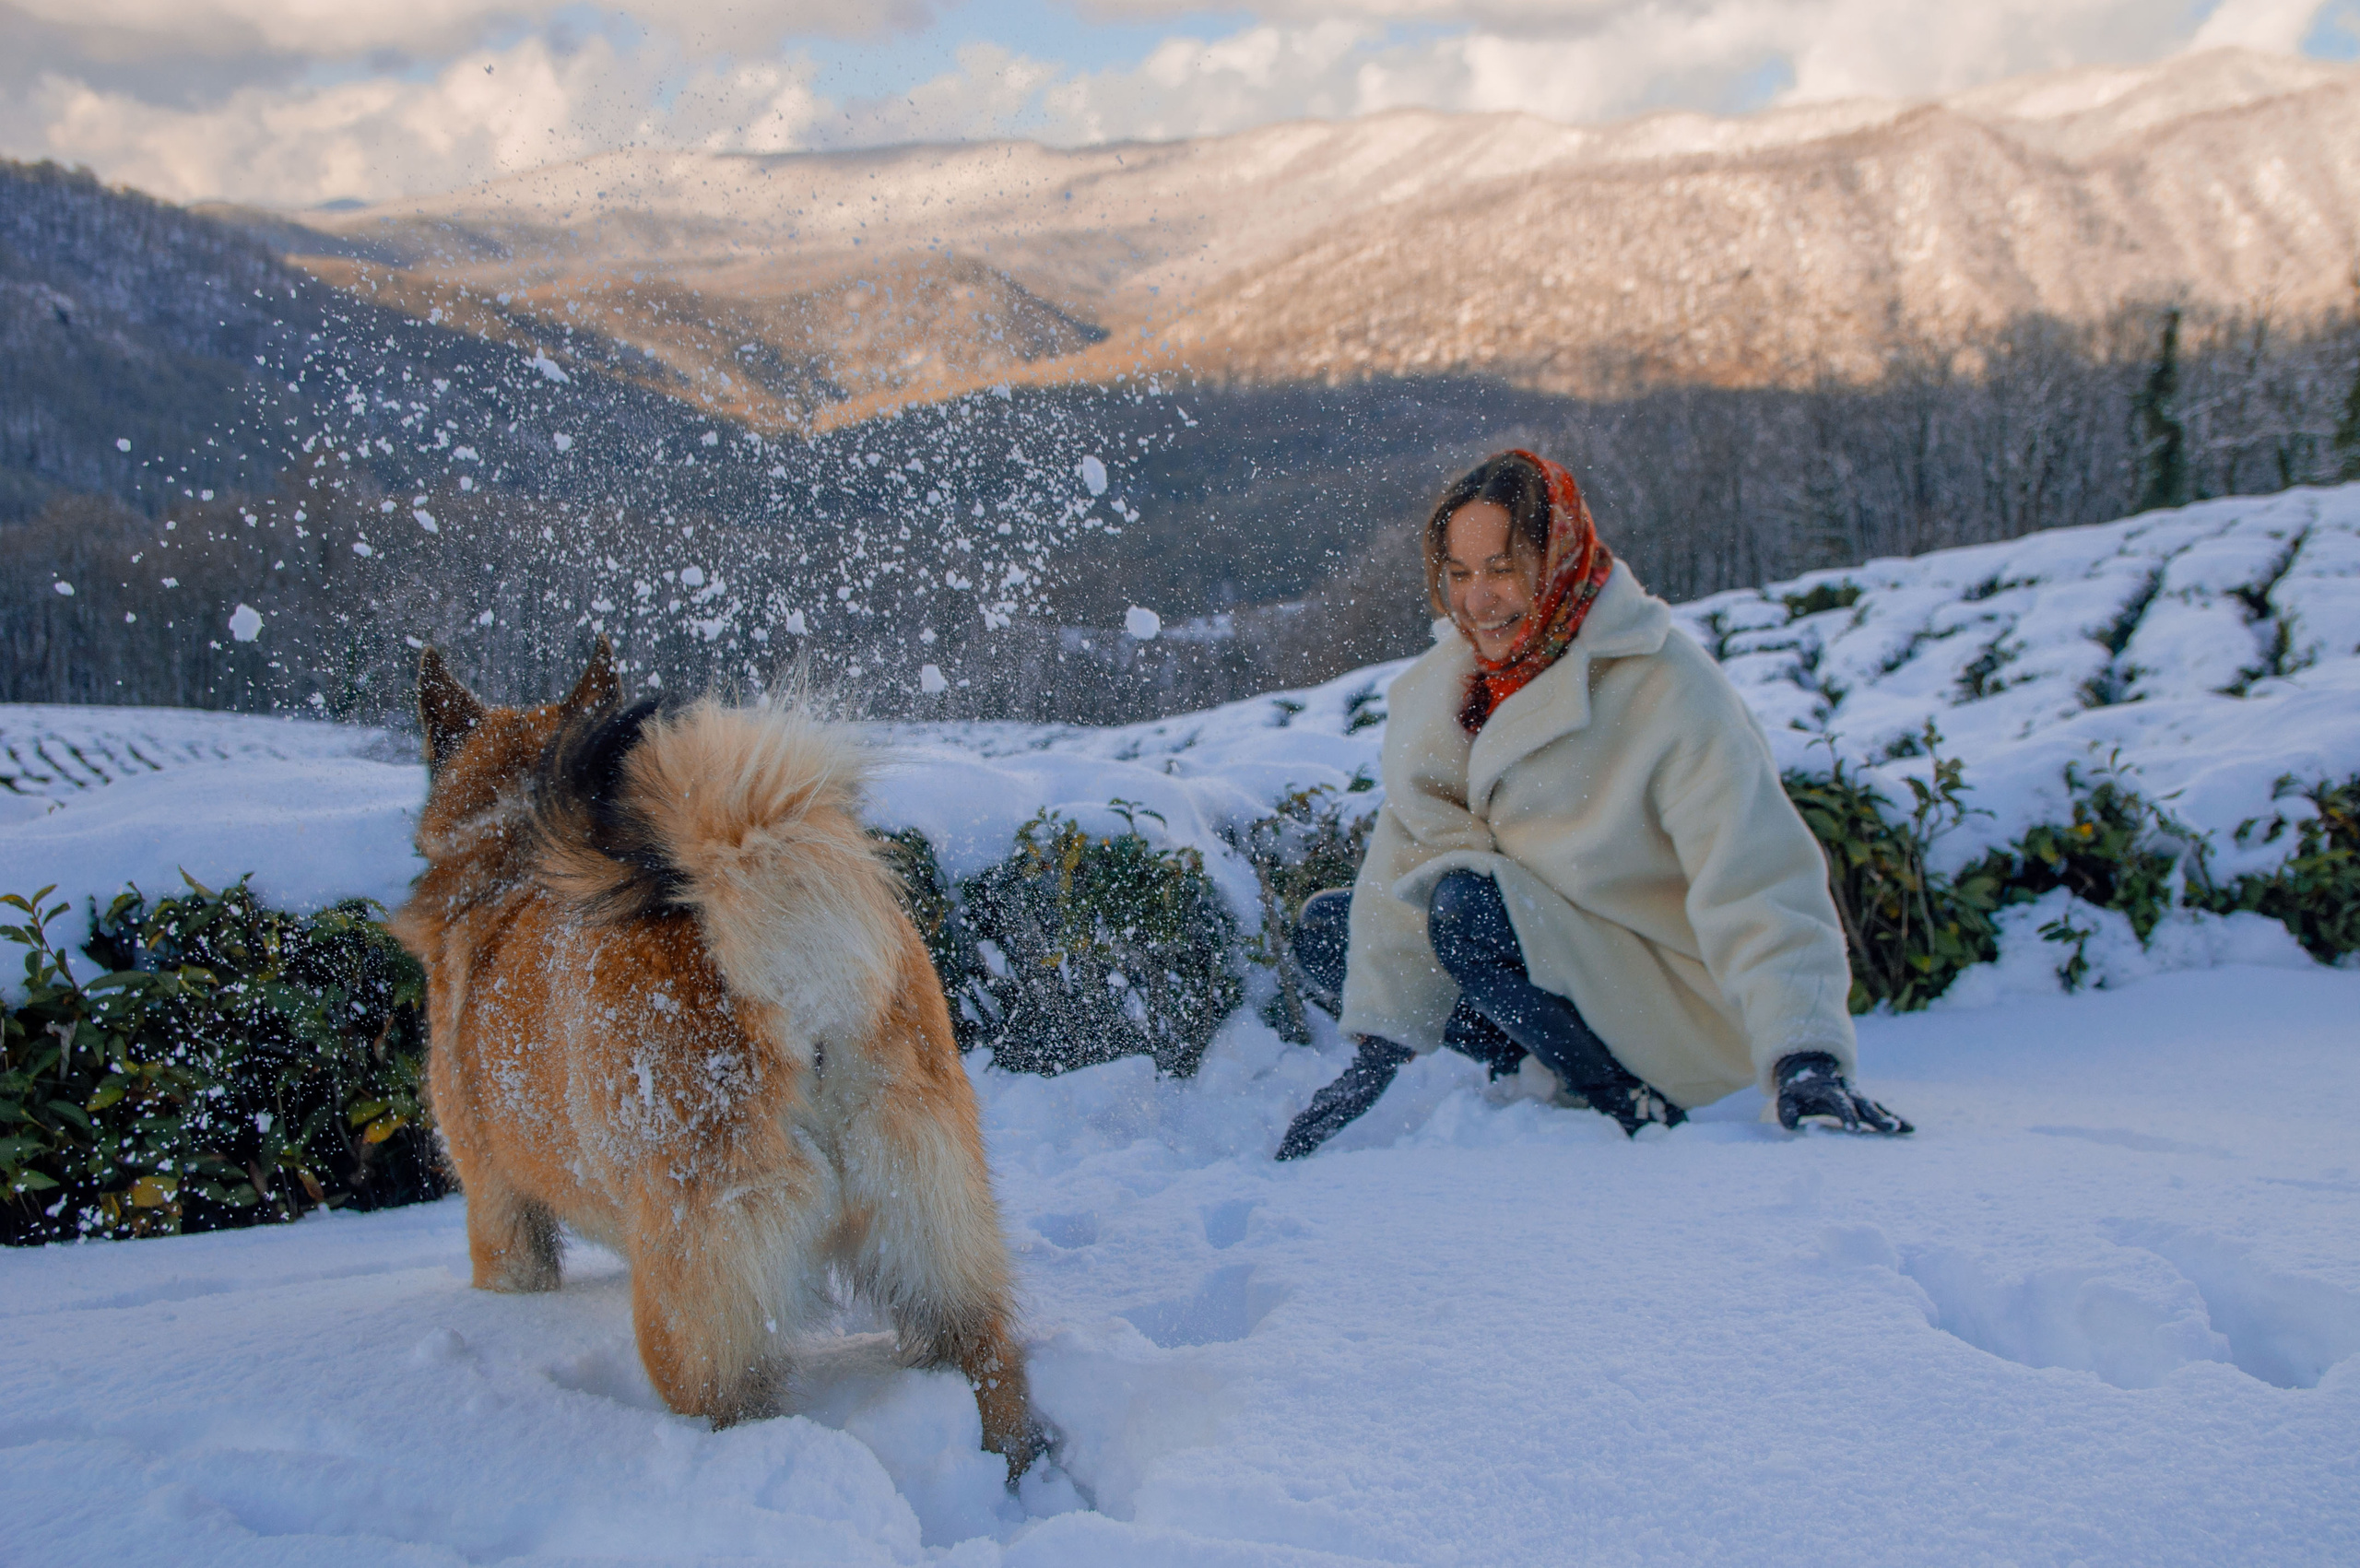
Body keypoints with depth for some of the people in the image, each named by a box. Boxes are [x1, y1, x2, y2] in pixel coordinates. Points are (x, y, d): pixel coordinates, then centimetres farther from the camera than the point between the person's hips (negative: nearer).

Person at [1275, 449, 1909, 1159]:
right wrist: (1380, 1047, -17)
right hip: (1562, 953, 7)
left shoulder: (1670, 691, -21)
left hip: (1687, 1008, -7)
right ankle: (1539, 1070, -5)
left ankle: (1637, 1109, -13)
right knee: (1323, 930, -2)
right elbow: (1413, 857, -9)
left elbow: (1758, 890, -26)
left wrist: (1807, 1060, -37)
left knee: (1466, 908, -30)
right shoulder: (1446, 683, -4)